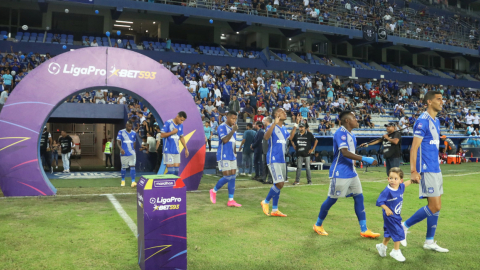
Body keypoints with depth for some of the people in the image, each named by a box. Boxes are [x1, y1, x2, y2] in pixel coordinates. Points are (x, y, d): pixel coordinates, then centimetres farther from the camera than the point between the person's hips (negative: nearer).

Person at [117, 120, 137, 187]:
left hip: (132, 153, 2)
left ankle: (133, 181, -10)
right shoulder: (121, 132, -3)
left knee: (132, 166, -9)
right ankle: (123, 180, 27)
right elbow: (118, 142, -6)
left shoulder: (134, 133, 6)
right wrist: (120, 149, -22)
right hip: (124, 153, -1)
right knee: (124, 167, 8)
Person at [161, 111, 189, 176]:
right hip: (168, 150, -6)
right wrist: (172, 132, -17)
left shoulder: (181, 125, 10)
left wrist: (186, 149, 17)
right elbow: (162, 135, -10)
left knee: (176, 166, 4)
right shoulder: (168, 123, -9)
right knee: (170, 167, -8)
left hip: (176, 150, 6)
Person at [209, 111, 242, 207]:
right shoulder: (222, 127, -10)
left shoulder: (233, 128, 15)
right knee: (227, 177, -8)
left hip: (232, 156, 8)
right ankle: (214, 191, 16)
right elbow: (225, 140, -23)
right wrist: (233, 130, -19)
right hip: (224, 156, -8)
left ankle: (231, 200, 7)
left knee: (233, 177, 3)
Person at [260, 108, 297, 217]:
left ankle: (274, 210, 17)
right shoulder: (272, 126, -12)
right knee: (279, 184, -15)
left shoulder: (284, 128, 13)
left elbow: (290, 137, 30)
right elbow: (266, 137, -32)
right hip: (273, 160, -8)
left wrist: (296, 124, 24)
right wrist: (274, 123, -39)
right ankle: (266, 202, 6)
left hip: (282, 160, 8)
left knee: (279, 185, 10)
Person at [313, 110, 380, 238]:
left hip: (351, 173, 9)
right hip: (339, 174, -9)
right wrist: (365, 159, -29)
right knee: (331, 200, 2)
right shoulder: (341, 132, -17)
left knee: (359, 197, 6)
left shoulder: (351, 135, 12)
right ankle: (318, 225, 20)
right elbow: (345, 153, -27)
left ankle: (364, 230, 12)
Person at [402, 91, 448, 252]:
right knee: (434, 207, -8)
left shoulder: (436, 121, 15)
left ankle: (429, 242, 18)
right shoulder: (423, 121, -13)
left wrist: (436, 165, 18)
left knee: (436, 207, 10)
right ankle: (404, 226, 7)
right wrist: (413, 171, -21)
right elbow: (414, 148, -17)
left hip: (435, 169, 9)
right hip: (427, 170, -9)